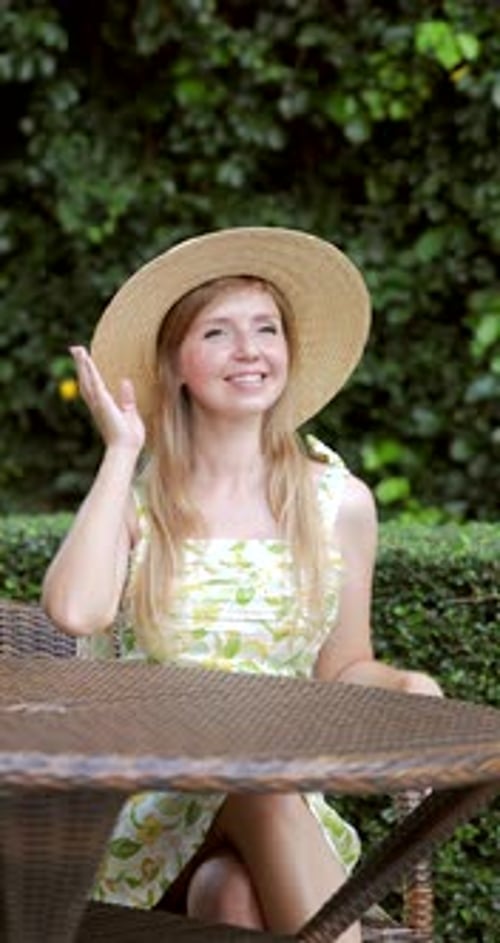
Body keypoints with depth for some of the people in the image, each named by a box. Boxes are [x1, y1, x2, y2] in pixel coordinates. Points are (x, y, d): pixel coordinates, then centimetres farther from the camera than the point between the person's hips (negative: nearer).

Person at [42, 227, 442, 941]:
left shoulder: (340, 502, 6)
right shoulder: (134, 494, 2)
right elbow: (75, 611, -20)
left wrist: (407, 686, -7)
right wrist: (121, 452, -9)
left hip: (281, 803, 1)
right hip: (135, 801, -1)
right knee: (256, 778, -34)